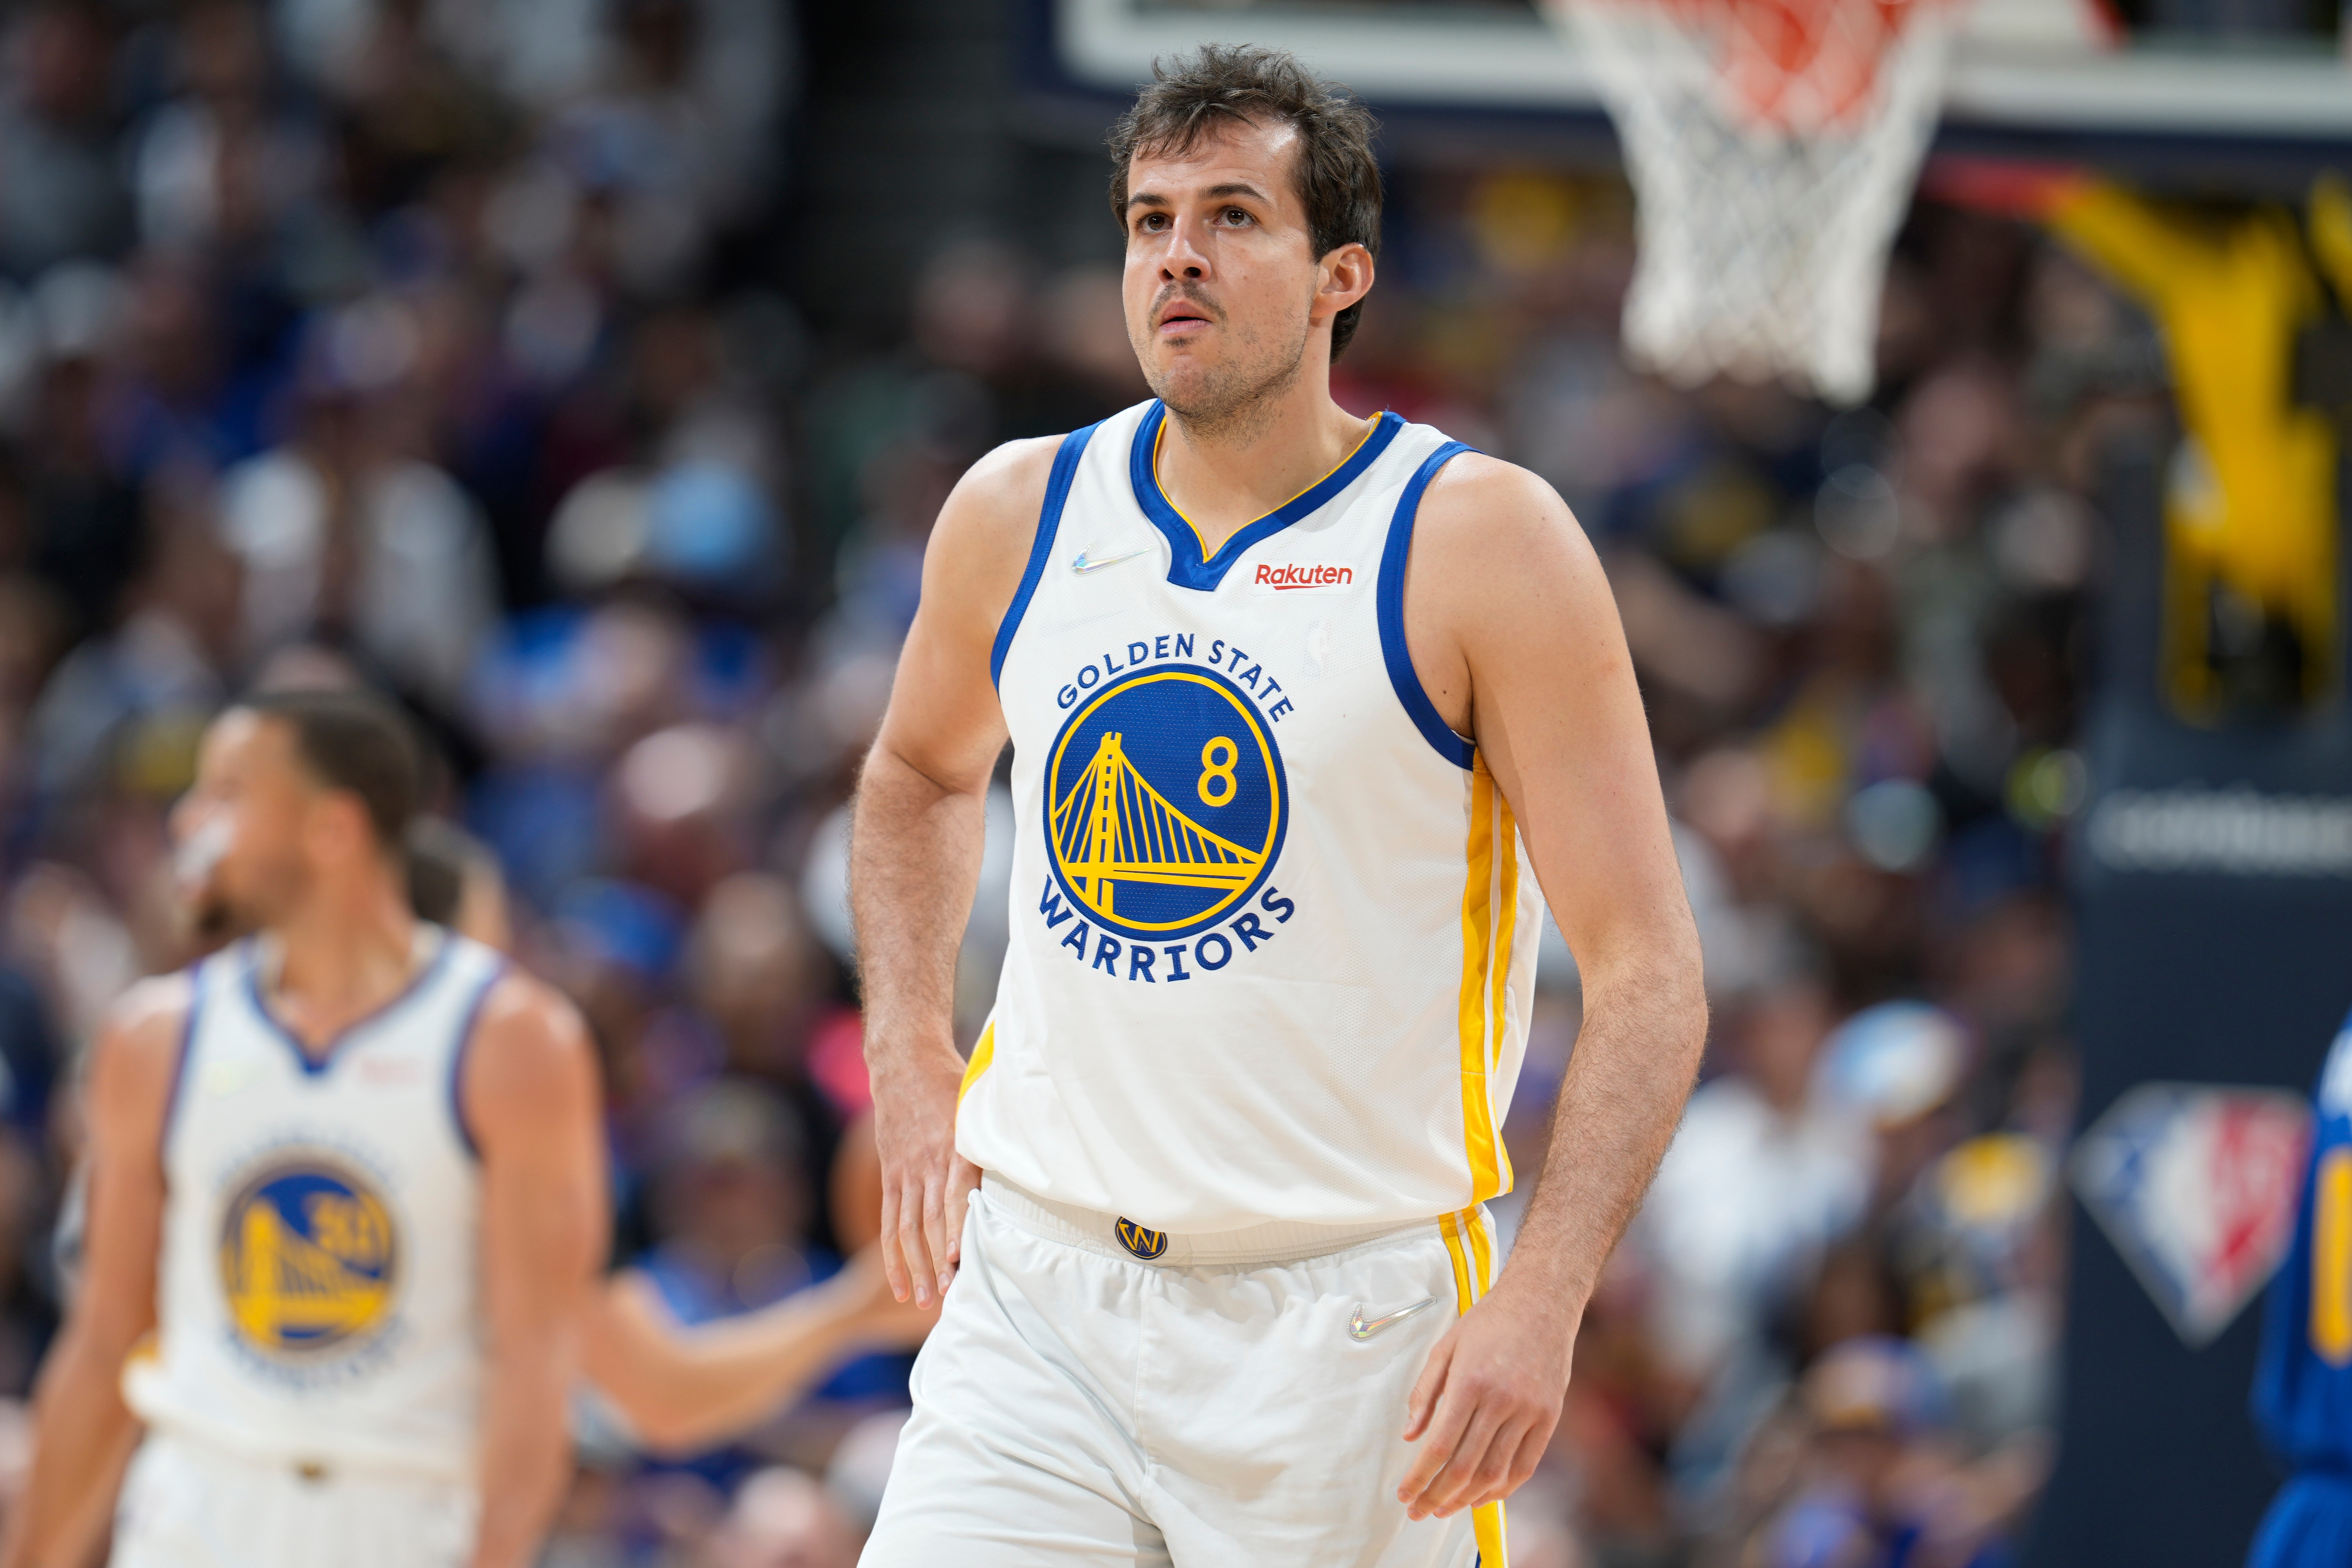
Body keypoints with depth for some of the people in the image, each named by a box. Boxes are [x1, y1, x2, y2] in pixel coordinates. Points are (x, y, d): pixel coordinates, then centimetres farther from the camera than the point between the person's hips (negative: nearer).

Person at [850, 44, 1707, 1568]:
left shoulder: (1483, 542, -8)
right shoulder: (1019, 515, 6)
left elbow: (1650, 977, -10)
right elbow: (920, 775, 29)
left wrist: (1543, 1300, -21)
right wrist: (912, 1069, 14)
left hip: (1342, 1321, -3)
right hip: (1038, 1288, 3)